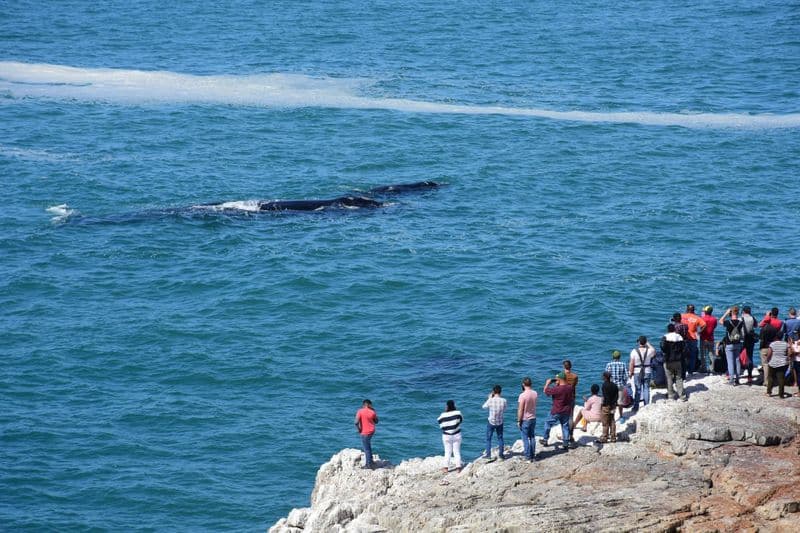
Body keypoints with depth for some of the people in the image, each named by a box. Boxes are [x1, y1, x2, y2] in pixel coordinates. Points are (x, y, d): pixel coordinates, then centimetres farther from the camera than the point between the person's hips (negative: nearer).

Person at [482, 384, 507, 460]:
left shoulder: (490, 400, -20)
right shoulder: (504, 401, -13)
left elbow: (484, 406, 0)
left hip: (491, 422, -2)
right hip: (500, 423, 2)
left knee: (488, 438, 12)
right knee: (500, 438, 17)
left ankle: (488, 454, 13)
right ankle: (501, 454, 20)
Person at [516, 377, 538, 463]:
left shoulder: (523, 395, -22)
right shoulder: (535, 394, -3)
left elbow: (520, 410, -19)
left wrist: (518, 421, -8)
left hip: (525, 420, -6)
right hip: (533, 418, 6)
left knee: (525, 439, 4)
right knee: (532, 437, 18)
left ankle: (528, 457, 7)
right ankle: (533, 455, 25)